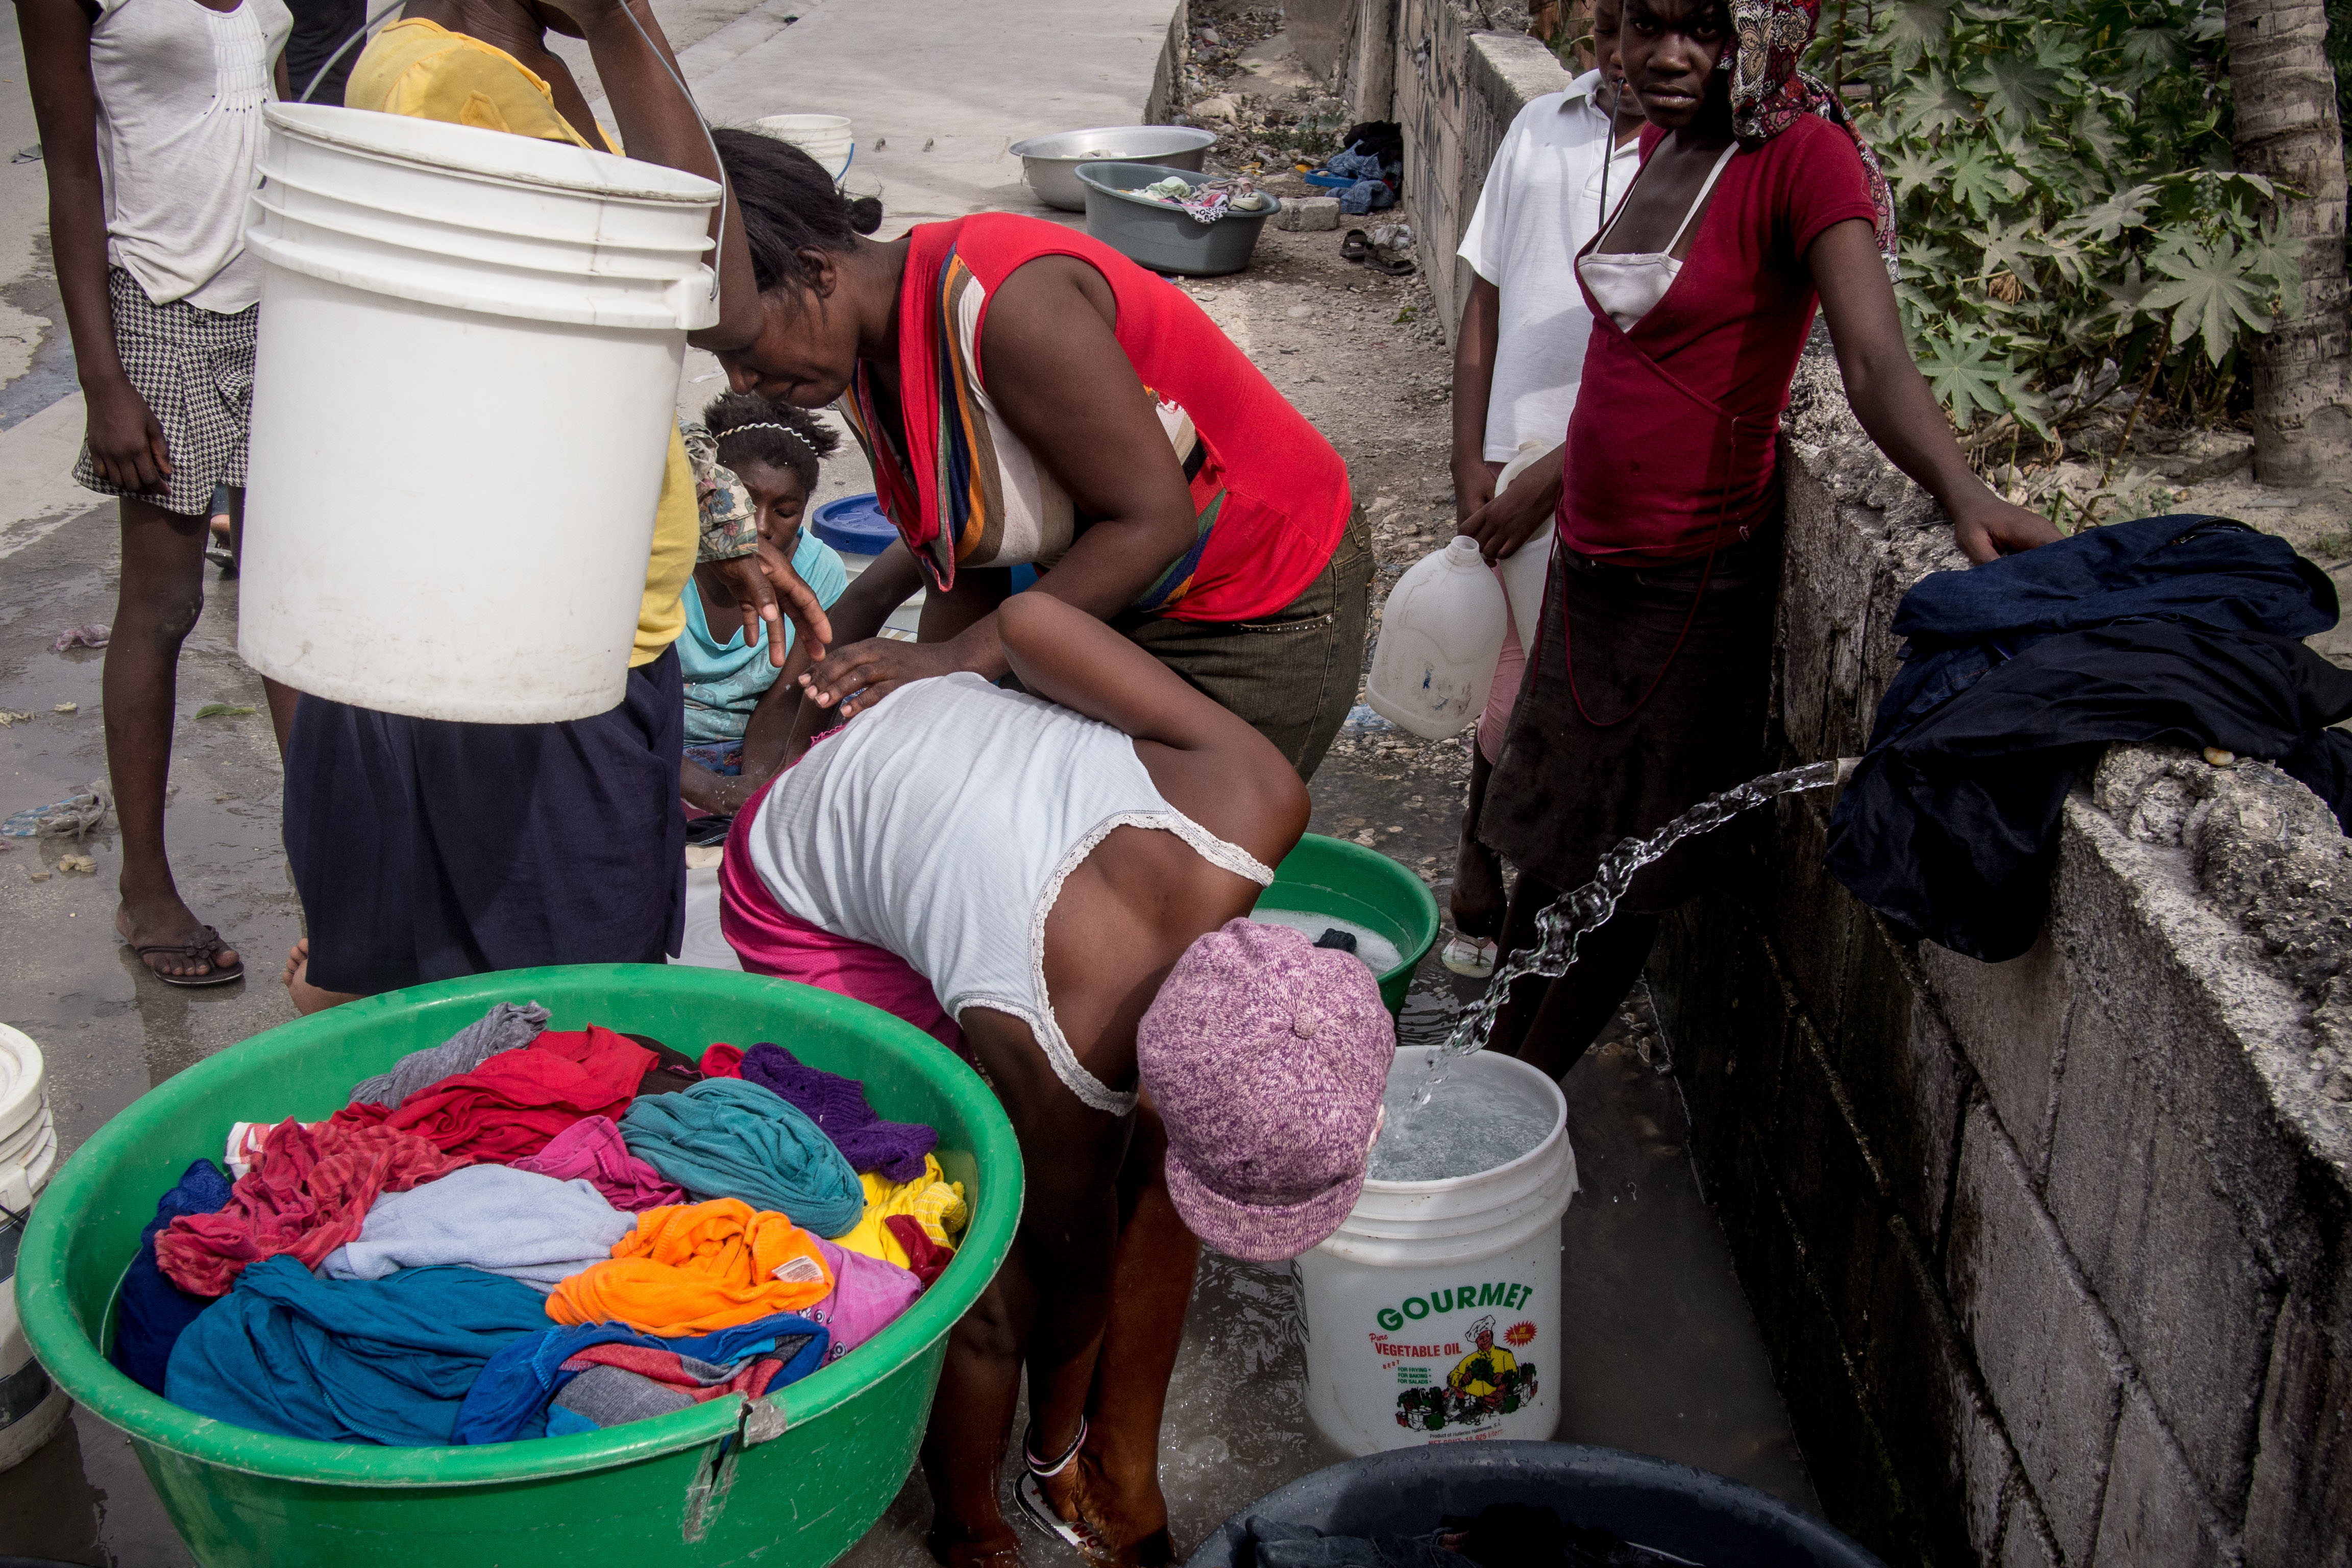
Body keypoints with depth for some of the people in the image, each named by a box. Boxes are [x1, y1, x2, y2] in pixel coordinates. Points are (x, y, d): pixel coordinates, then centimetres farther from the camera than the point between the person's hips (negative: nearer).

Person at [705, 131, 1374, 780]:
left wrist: (963, 656, -31)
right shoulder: (867, 352, -4)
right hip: (1121, 595, 8)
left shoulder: (1003, 304, -32)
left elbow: (1154, 520, -29)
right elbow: (964, 554, 2)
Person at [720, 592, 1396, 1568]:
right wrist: (1058, 1434, 6)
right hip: (821, 917, -6)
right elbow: (1076, 1267, -15)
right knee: (1006, 1254, -13)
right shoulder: (1055, 1065, -37)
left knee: (1155, 1159, -3)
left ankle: (1120, 1474, 18)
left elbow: (1032, 615, -22)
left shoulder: (1258, 803, -33)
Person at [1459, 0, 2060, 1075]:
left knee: (1626, 870, 8)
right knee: (1550, 835, 19)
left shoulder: (1805, 156, -16)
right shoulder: (1664, 139, 6)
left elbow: (1876, 362, -28)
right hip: (1592, 557, 7)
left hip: (1694, 574, -7)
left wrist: (1965, 495, -45)